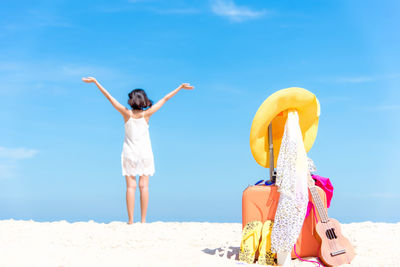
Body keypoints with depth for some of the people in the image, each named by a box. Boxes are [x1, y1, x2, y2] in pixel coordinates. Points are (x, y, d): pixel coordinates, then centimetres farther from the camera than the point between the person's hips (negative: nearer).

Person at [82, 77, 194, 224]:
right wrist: (181, 87, 5)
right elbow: (165, 99, -1)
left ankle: (130, 220, -6)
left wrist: (95, 82, -1)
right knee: (144, 186, 0)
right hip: (145, 153, 0)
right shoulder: (146, 114, -7)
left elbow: (109, 96, -6)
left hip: (129, 153, 0)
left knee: (131, 186, -1)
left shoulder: (127, 113, -8)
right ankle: (143, 220, -3)